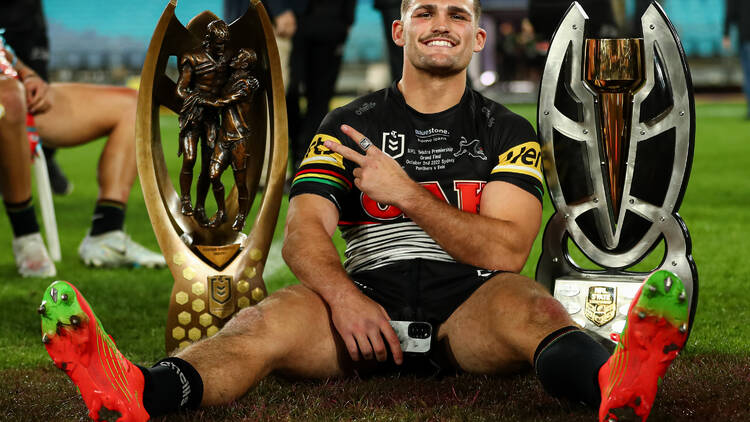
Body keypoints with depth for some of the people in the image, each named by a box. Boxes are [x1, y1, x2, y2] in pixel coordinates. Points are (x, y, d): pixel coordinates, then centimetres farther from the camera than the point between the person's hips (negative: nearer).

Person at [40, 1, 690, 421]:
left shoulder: (507, 133, 16)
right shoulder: (347, 127, 18)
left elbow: (506, 250, 1)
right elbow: (303, 234, 4)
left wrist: (406, 193, -7)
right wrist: (343, 296, -18)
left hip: (467, 311, 0)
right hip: (365, 298, 1)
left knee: (524, 301, -35)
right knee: (270, 319, -30)